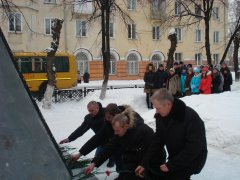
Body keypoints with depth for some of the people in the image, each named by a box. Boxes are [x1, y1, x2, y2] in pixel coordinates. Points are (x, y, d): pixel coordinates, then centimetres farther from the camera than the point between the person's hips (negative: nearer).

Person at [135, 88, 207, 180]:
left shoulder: (190, 117, -27)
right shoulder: (161, 116, -7)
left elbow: (194, 148, -25)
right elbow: (157, 140, 0)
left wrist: (171, 165, -24)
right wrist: (145, 163, -7)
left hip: (193, 159, -6)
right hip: (175, 158, 7)